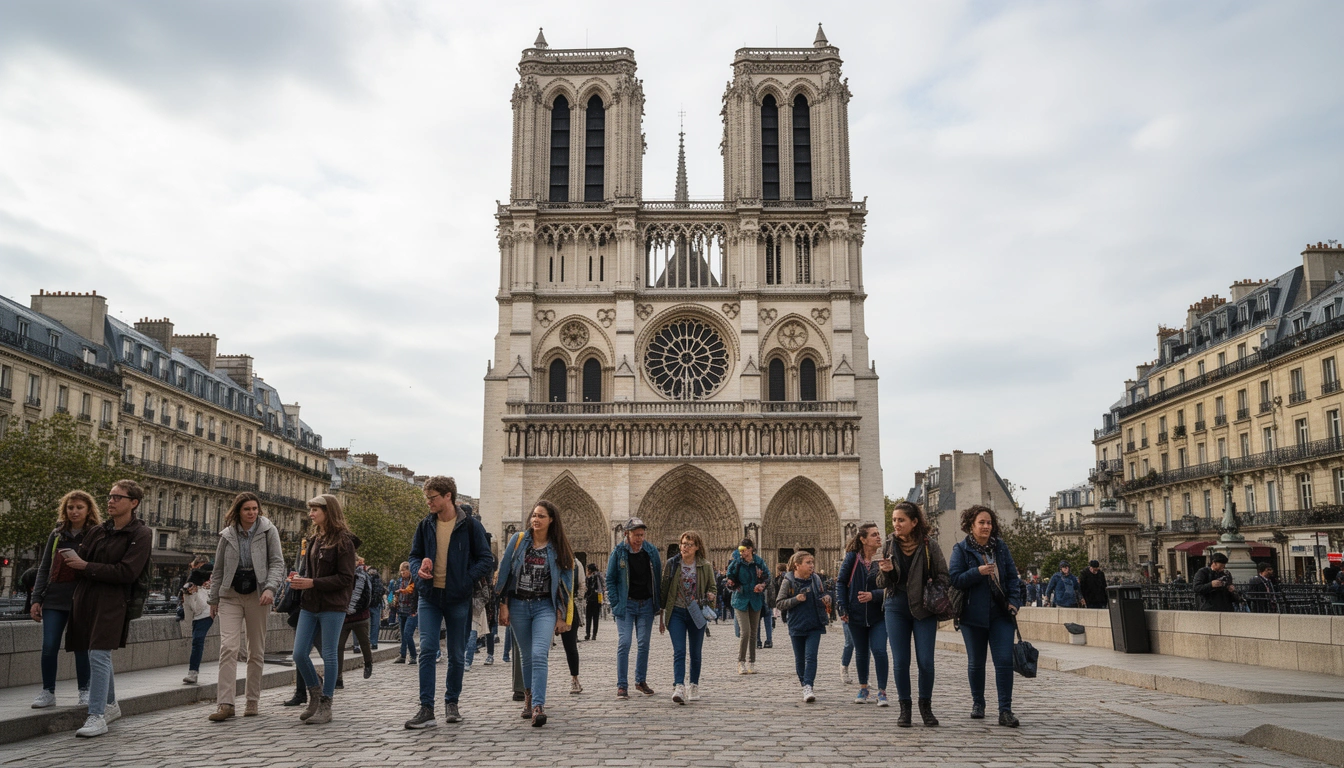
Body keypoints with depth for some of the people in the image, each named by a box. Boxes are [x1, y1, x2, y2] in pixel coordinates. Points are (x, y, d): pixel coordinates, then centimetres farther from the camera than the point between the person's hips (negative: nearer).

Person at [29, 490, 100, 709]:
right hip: (54, 599, 3)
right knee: (49, 647, -3)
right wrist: (36, 599, 6)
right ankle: (47, 692, 10)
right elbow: (44, 568, 12)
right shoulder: (57, 535, 11)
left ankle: (84, 691, 14)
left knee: (81, 646, 2)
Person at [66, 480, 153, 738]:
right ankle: (110, 705, 31)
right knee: (100, 655, 15)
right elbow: (81, 559, 14)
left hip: (113, 602, -6)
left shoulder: (141, 535, -5)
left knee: (99, 655, -13)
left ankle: (97, 717, -10)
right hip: (85, 599, 6)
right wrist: (71, 559, -10)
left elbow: (127, 572, -14)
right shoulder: (97, 531, 14)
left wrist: (85, 566, -14)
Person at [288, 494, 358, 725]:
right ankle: (315, 693, 25)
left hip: (332, 606, -7)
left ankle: (325, 706, 11)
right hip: (310, 604, 7)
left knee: (329, 655, 0)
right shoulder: (315, 540, 14)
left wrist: (312, 583, -19)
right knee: (299, 654, 4)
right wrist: (300, 580, 0)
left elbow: (345, 578, -15)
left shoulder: (343, 541, -10)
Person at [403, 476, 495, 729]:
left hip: (458, 599, -2)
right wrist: (419, 570, -7)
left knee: (456, 655, 9)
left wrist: (466, 580, -15)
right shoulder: (425, 525, 6)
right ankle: (426, 708, -5)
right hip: (429, 596, 2)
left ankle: (452, 702, 25)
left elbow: (487, 559, -4)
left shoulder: (470, 525, -5)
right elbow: (415, 556, 16)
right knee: (427, 650, -8)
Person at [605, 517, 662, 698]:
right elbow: (610, 579, 0)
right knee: (624, 643, -8)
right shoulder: (618, 552, -5)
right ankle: (622, 685, -2)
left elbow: (658, 577, 9)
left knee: (644, 644, 7)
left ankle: (641, 681, 20)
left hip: (646, 604, 3)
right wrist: (615, 603, -7)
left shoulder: (651, 551, 2)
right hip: (626, 604, -3)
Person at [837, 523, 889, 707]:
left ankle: (882, 691, 3)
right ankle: (863, 689, 31)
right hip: (856, 614, 1)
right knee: (861, 652, 14)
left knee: (879, 650, -10)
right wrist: (842, 608, -6)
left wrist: (873, 595, -24)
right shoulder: (852, 557, -5)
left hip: (879, 615, -1)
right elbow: (841, 582, 1)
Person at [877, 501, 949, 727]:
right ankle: (904, 707, 15)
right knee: (900, 661, 2)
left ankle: (926, 706, 19)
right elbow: (883, 584, 8)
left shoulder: (930, 547, -4)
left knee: (925, 661, -1)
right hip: (896, 608, 2)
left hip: (923, 609, -2)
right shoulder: (889, 547, 4)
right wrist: (886, 571, -14)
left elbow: (943, 577, 3)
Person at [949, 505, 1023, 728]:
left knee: (1004, 661, -6)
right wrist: (978, 572, -21)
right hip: (973, 614, -2)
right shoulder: (961, 549, -2)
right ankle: (978, 703, 27)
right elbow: (954, 579, -9)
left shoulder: (1001, 547, 8)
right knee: (976, 662, 10)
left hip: (1000, 613, 2)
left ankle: (1005, 710, -2)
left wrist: (1014, 601, -3)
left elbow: (1012, 576, 10)